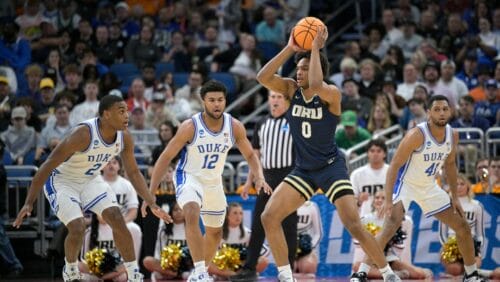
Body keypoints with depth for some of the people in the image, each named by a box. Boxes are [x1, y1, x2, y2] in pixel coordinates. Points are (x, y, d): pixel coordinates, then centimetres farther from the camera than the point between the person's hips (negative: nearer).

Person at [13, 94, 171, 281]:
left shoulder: (124, 138, -14)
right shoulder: (83, 134, -34)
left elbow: (133, 172, 3)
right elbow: (48, 166, -29)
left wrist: (151, 203, -4)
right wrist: (29, 203, -30)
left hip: (91, 179, 6)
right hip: (61, 181, -6)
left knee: (117, 219, -10)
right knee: (77, 228, -20)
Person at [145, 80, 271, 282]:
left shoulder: (234, 127, -12)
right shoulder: (190, 127, -23)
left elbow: (249, 155, 3)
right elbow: (165, 158, -17)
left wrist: (259, 178, -16)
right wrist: (151, 193, -21)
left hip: (214, 182, 6)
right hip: (189, 178, -6)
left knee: (215, 232, 17)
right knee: (192, 214, -34)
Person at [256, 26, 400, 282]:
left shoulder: (331, 94, -16)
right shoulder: (291, 89, -2)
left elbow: (315, 86, -39)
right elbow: (263, 77, -17)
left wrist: (315, 48, -30)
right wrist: (290, 49, -20)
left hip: (331, 167, -5)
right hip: (303, 169, 5)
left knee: (354, 226, -14)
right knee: (268, 218, -8)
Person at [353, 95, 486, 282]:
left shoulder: (452, 135, -6)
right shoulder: (417, 135, -26)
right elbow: (394, 166, -25)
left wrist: (454, 197, 12)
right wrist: (388, 200, -32)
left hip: (429, 187, 7)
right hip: (405, 184, -7)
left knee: (462, 227, 9)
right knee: (391, 226, -30)